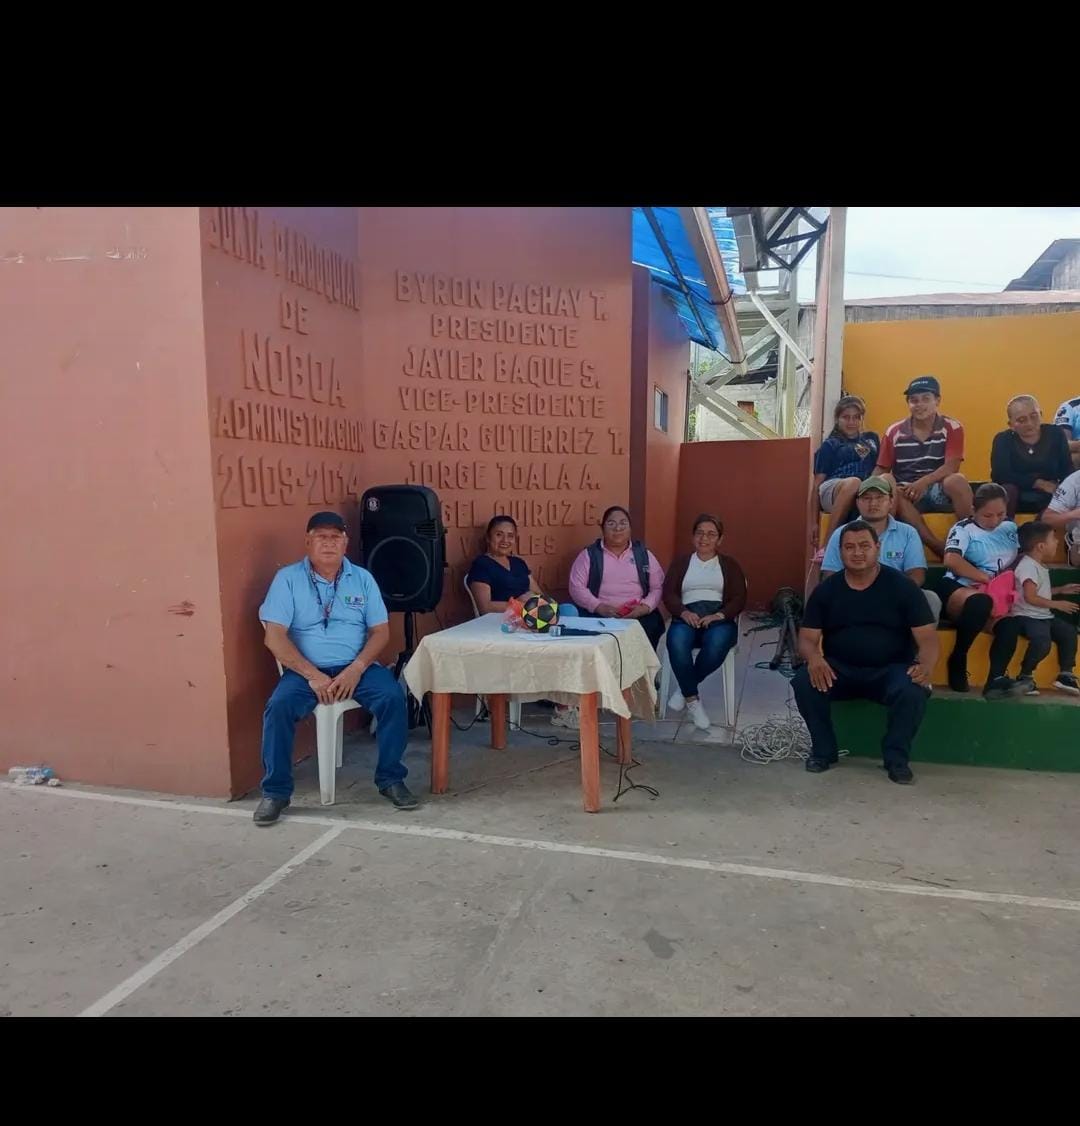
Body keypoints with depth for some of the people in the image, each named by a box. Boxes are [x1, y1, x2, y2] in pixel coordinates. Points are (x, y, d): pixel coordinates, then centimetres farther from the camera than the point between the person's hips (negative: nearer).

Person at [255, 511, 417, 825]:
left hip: (356, 667, 1)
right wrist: (312, 675, -17)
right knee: (278, 707, -29)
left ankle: (390, 779, -5)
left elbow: (380, 631, 3)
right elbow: (274, 636, -7)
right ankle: (276, 791, -8)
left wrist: (356, 669, -14)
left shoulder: (362, 578, 7)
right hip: (306, 670, -1)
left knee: (394, 698, -25)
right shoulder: (288, 578, 0)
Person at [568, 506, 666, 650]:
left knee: (652, 625, -29)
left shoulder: (643, 553, 15)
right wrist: (599, 607, -12)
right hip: (598, 615, -2)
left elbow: (658, 587, 11)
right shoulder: (589, 554, 9)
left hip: (639, 616, 2)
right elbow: (576, 587, 2)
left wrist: (645, 607, -8)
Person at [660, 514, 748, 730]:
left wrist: (719, 615, -15)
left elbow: (739, 599, 6)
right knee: (676, 643, -36)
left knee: (717, 644, -37)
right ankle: (693, 699, -20)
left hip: (720, 618, 0)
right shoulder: (681, 562, 21)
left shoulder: (730, 564, 19)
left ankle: (685, 688, -13)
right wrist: (683, 612, -16)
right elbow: (668, 593, 7)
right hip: (687, 616, 0)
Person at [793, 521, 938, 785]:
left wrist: (926, 665, -30)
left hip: (890, 670, -1)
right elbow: (807, 638, -2)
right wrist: (814, 658, -26)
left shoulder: (901, 585, -4)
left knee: (914, 691, -32)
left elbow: (927, 636, -7)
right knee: (804, 681, -27)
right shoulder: (826, 590, 1)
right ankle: (824, 751, -4)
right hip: (839, 669, 1)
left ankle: (896, 757, -6)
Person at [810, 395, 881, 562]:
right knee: (853, 482, -39)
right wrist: (814, 522, 1)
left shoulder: (871, 438, 27)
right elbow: (817, 484, 9)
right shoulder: (830, 445, 15)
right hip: (832, 490, -2)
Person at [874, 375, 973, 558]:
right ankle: (939, 546, -35)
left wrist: (923, 482, -25)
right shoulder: (894, 432, 7)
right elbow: (881, 469, 7)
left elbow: (951, 467, -10)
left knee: (957, 481, -36)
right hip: (907, 493, 1)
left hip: (939, 490, -1)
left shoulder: (952, 428, 1)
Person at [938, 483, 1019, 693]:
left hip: (995, 593, 5)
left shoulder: (1010, 527, 18)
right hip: (957, 589, -5)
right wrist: (986, 578, -16)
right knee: (980, 602, -42)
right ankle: (957, 660, -21)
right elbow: (951, 560, -17)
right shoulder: (964, 528, 0)